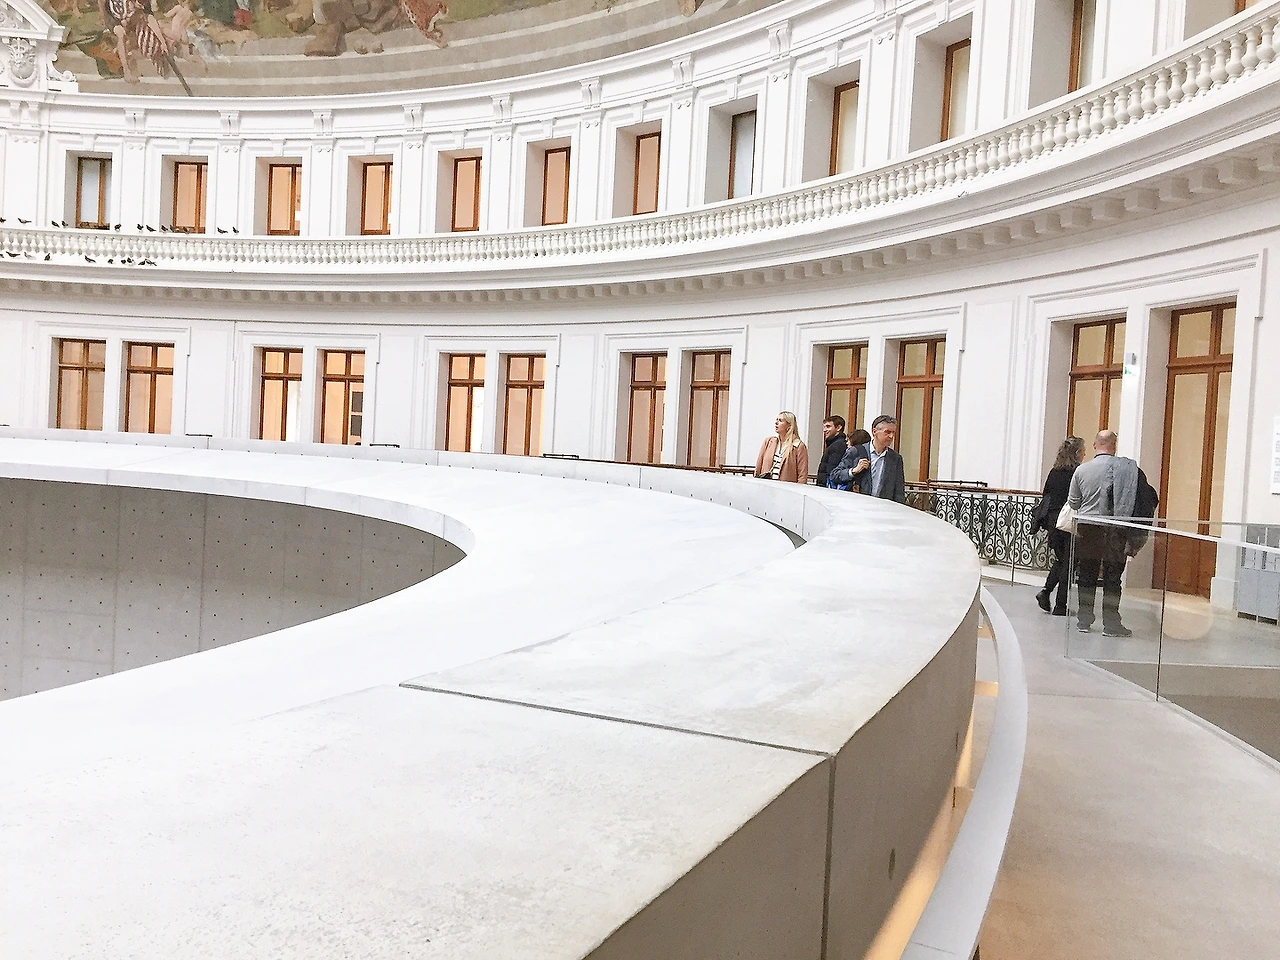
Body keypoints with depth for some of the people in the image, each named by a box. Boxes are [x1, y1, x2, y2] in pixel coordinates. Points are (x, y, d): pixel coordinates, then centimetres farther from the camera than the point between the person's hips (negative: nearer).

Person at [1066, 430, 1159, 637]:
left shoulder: (1081, 470, -2)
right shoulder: (1126, 468, -8)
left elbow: (1072, 502, 6)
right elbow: (1147, 499, -8)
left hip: (1086, 528, 2)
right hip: (1114, 532, -2)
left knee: (1087, 575, 9)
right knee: (1112, 577, 3)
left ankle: (1084, 620, 13)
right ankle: (1110, 623, 5)